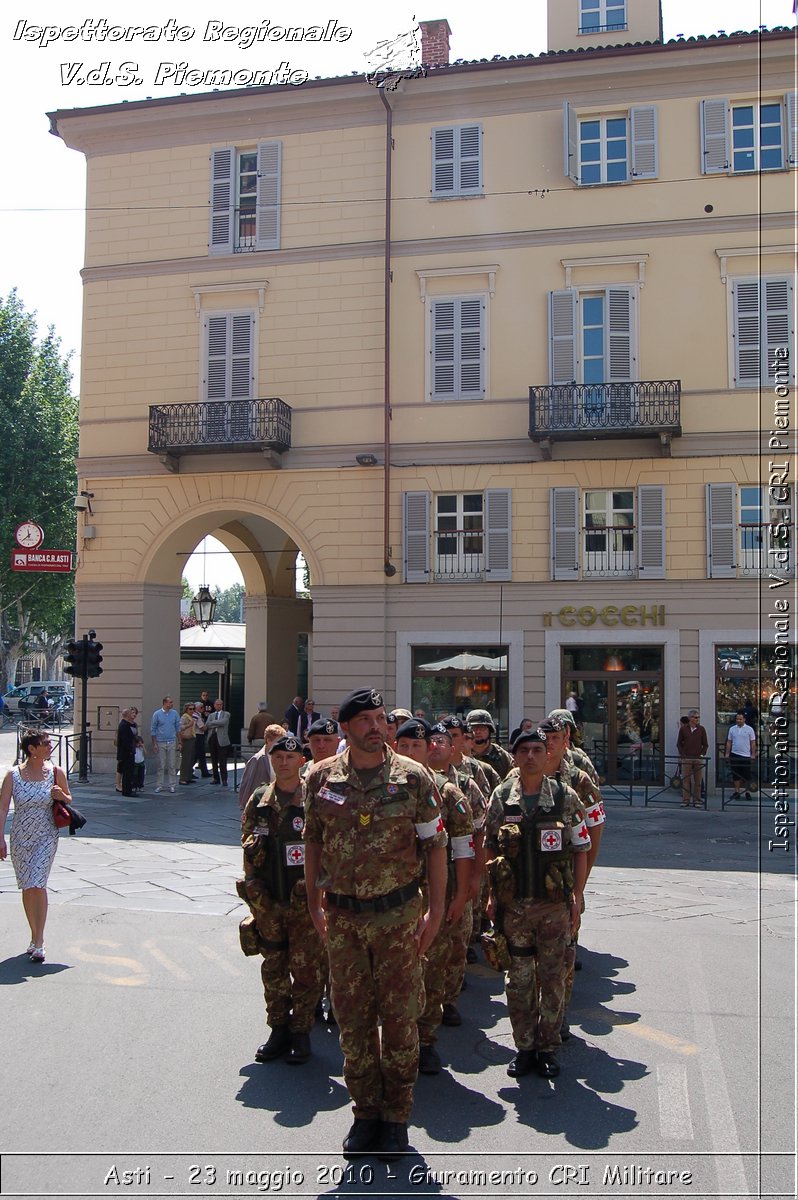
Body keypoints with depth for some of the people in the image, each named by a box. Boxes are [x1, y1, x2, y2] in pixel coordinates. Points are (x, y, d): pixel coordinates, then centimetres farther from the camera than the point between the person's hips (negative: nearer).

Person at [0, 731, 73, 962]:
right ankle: (35, 936, 26)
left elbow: (69, 800, 10)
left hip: (46, 837, -1)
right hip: (20, 837, 1)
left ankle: (38, 943, -9)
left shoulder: (55, 772, -3)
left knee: (37, 885, -12)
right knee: (27, 887, 10)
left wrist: (61, 796, -13)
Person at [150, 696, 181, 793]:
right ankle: (160, 785, 9)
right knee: (161, 765, 2)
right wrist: (154, 744, -4)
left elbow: (178, 728, 8)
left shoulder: (174, 713, 3)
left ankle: (171, 785, 9)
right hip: (161, 743, -2)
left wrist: (179, 742, 3)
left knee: (171, 765, 3)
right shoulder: (157, 714, -3)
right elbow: (153, 730, 0)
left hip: (172, 742, 2)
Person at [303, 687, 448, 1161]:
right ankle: (366, 1113, 27)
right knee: (352, 1018, 11)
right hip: (342, 916, 2)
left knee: (400, 1017, 6)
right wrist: (315, 905, 8)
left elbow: (435, 845, -3)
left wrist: (435, 911, -7)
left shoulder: (413, 777, -7)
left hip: (398, 913, -2)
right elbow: (314, 841, 10)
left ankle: (397, 1117, 23)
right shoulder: (321, 778, -1)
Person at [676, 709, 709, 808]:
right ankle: (685, 800, 7)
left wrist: (702, 754, -3)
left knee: (697, 781, 3)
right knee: (686, 780, 1)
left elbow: (705, 744, 8)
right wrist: (682, 754, -2)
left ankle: (697, 800, 9)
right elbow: (679, 743, 7)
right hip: (686, 758, 0)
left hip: (698, 759, 0)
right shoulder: (683, 729, 3)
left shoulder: (701, 729, 5)